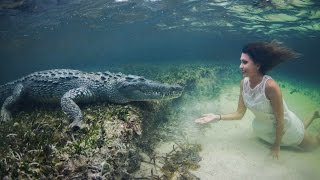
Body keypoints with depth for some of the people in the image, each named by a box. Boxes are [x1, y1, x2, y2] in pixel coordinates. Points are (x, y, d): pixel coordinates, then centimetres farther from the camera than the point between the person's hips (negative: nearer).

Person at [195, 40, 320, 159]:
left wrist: (276, 146, -16)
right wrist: (217, 117, -27)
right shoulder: (244, 83, -21)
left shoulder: (270, 86, -39)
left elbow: (280, 121, -27)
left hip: (285, 126, -5)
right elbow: (240, 113, -13)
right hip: (264, 127, 5)